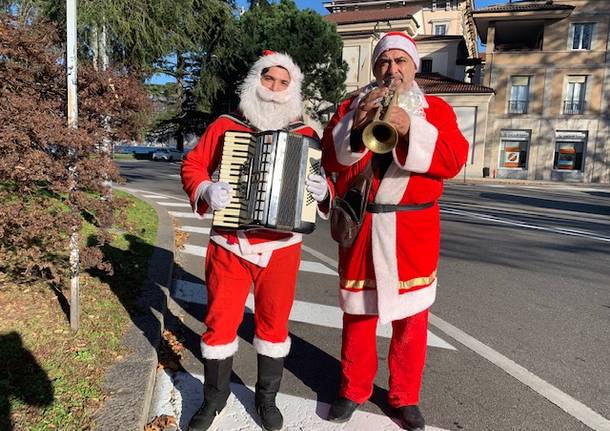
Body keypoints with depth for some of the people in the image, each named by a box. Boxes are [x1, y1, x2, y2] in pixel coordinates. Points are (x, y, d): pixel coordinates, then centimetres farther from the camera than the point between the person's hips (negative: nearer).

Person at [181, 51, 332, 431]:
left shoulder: (305, 135, 2)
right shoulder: (225, 126, 3)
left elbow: (324, 182, 3)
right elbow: (192, 165, 7)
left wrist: (323, 191, -20)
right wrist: (205, 190, -13)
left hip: (280, 247, 0)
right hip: (228, 245, 1)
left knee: (274, 322, 12)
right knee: (220, 321, 9)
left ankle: (267, 397, 33)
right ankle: (215, 397, 31)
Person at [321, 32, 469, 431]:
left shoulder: (436, 109, 7)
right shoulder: (352, 106, 9)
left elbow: (455, 159, -8)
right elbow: (330, 160, -2)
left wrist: (410, 128, -20)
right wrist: (357, 124, -17)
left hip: (413, 229, 0)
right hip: (361, 225, 1)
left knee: (412, 316, 7)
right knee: (358, 310, 8)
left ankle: (406, 395, 25)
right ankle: (354, 389, 26)